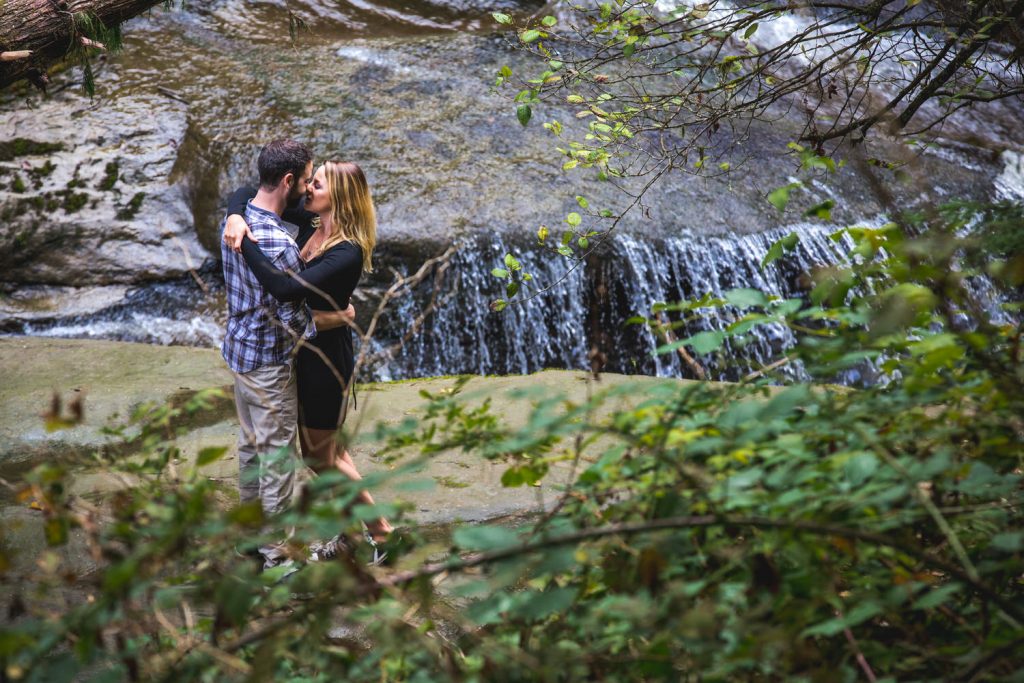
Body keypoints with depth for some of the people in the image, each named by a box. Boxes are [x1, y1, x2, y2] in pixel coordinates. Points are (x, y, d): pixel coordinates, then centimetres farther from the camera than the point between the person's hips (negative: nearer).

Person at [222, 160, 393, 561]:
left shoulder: (348, 253, -27)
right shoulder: (308, 224, -4)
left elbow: (287, 288, -39)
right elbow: (248, 193, 2)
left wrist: (245, 243, -33)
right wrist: (236, 217, -21)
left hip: (326, 355, -9)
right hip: (300, 348, 9)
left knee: (320, 457, 7)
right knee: (324, 449, 21)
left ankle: (379, 532, 24)